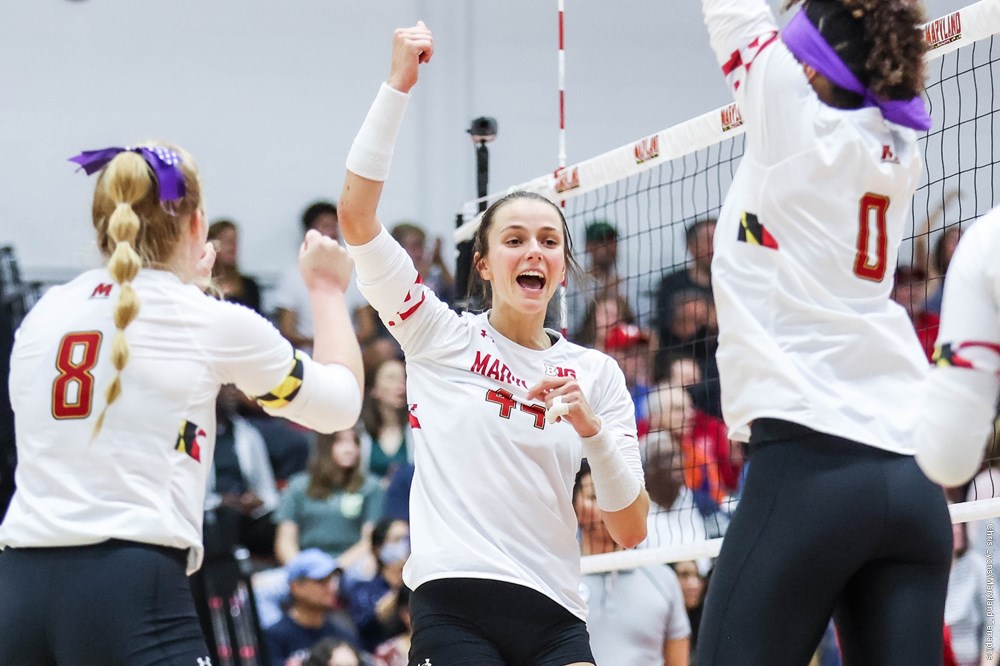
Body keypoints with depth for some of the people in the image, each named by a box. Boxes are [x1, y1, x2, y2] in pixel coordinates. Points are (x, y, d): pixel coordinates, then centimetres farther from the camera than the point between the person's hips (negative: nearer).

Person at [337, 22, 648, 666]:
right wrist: (400, 83, -10)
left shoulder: (596, 373, 12)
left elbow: (630, 530, 7)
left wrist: (592, 430, -10)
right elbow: (357, 214, -5)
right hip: (452, 606, -2)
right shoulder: (441, 336, 7)